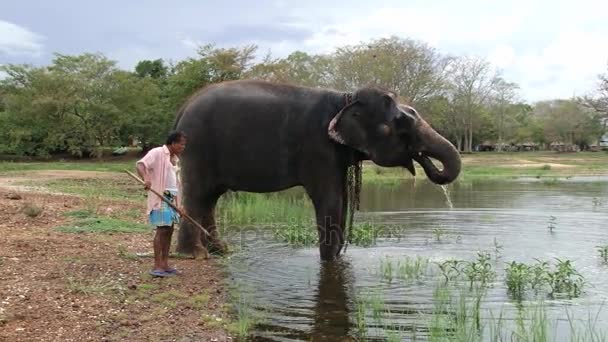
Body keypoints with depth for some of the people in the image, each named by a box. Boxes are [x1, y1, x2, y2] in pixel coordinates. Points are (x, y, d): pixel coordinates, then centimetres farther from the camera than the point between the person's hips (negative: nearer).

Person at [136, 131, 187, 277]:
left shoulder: (175, 159, 19)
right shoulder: (157, 153, -7)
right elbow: (140, 164, -20)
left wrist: (179, 203, 18)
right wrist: (146, 179, -40)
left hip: (171, 198, 9)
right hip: (160, 198, -9)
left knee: (169, 231, 9)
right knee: (162, 230, -12)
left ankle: (165, 264, 16)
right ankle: (156, 266, -9)